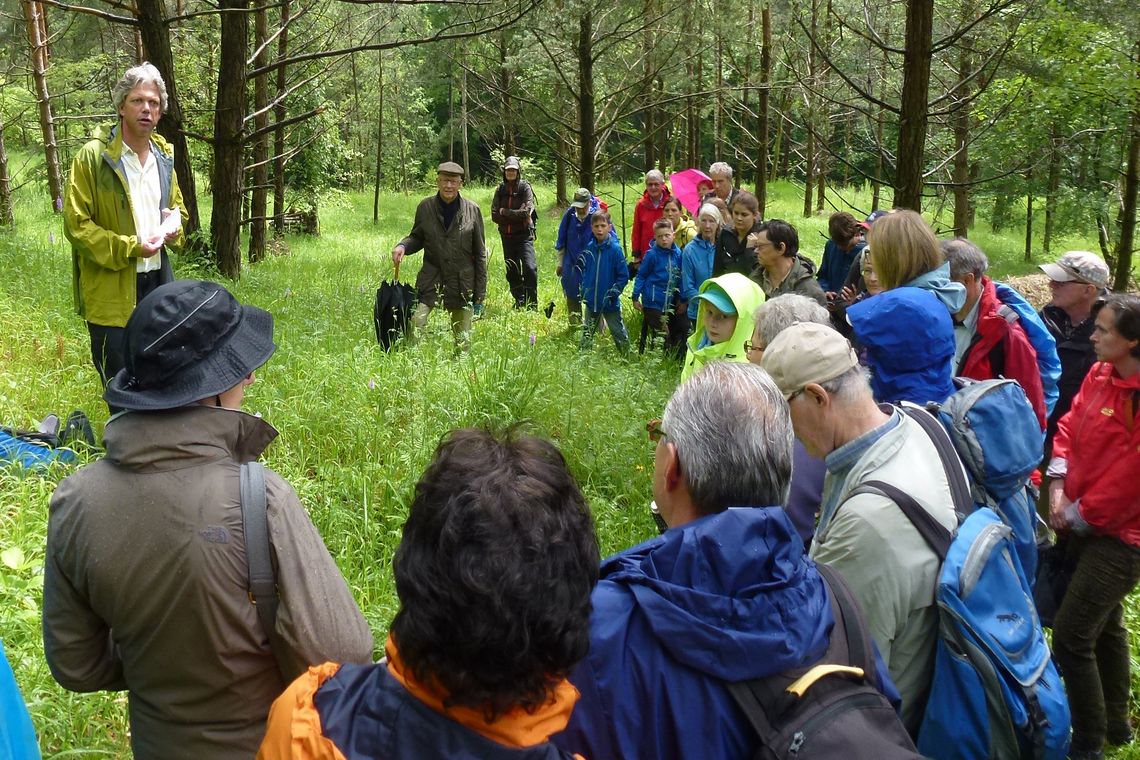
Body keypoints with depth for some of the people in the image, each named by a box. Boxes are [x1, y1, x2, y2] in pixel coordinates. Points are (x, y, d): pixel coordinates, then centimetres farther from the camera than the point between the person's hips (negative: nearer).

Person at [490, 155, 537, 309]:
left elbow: (525, 212, -15)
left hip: (524, 235, -4)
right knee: (512, 272, 11)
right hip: (507, 236, 5)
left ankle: (532, 305, -12)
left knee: (529, 268, -18)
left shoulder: (525, 187, -4)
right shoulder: (500, 190, 7)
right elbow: (495, 216, 0)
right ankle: (519, 302, 24)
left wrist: (505, 212, -9)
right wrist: (515, 215, -10)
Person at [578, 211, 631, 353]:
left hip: (610, 304, -5)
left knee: (620, 335, 5)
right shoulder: (589, 248, 0)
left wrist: (613, 292, -16)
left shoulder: (615, 249, -14)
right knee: (587, 335, 18)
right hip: (591, 301, 5)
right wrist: (584, 289, 6)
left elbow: (624, 275, -12)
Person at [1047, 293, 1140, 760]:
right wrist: (1058, 486, -6)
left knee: (1071, 637, -7)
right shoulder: (1101, 374, 1)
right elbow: (1071, 424, 5)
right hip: (1086, 526, 8)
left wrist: (1081, 514, -13)